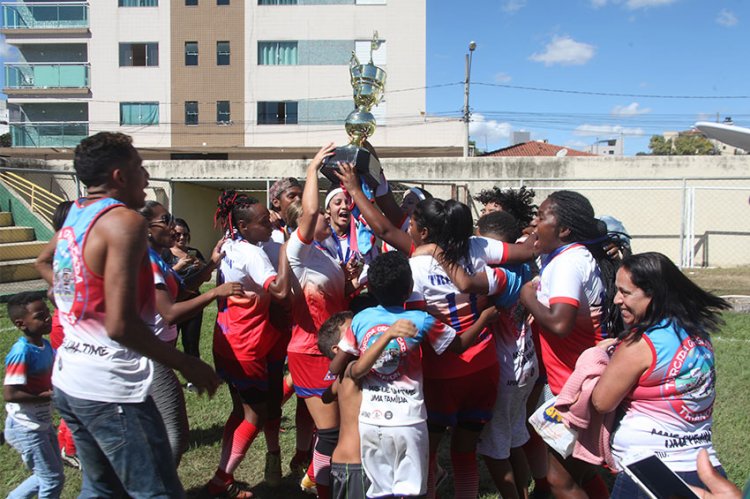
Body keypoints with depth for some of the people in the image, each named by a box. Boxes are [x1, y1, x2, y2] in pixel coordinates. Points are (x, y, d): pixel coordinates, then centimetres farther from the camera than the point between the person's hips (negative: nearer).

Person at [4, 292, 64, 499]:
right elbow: (10, 394, -28)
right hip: (26, 428, -8)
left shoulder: (46, 345, 0)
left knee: (47, 476, 22)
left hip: (43, 425, 8)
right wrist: (49, 395, -26)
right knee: (53, 479, 2)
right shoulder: (22, 352, -25)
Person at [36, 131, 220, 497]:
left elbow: (43, 264, 31)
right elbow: (120, 324, -25)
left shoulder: (74, 215, 9)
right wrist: (187, 365, -17)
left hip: (68, 380, 10)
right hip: (109, 386, -9)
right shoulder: (124, 220, -17)